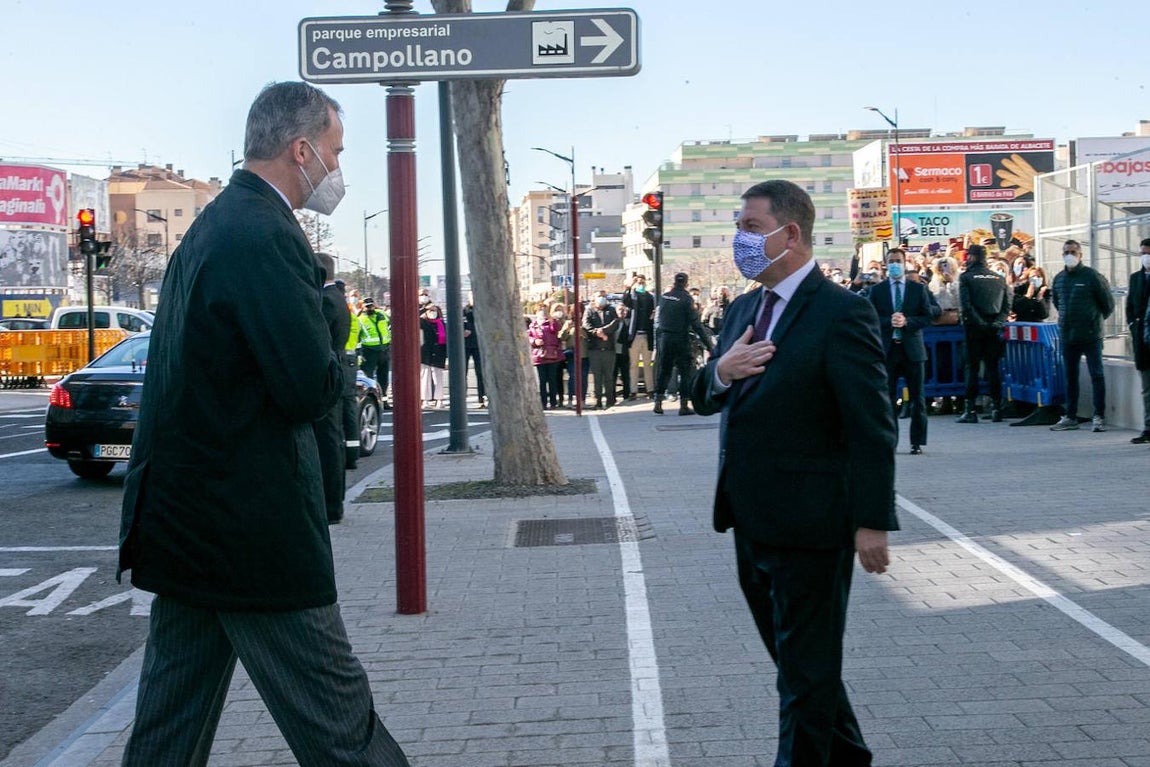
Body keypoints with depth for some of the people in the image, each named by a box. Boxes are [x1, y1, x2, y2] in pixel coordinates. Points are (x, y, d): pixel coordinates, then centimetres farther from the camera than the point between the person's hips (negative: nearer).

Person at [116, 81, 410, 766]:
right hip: (249, 524, -10)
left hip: (180, 519, 10)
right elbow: (314, 389, -21)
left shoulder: (214, 225, 15)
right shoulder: (267, 236, -18)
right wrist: (337, 367, -1)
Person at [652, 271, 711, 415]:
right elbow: (695, 323, -13)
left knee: (663, 370, 11)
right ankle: (683, 405, 2)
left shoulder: (664, 297, 5)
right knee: (684, 371, 4)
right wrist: (707, 342, -10)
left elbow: (657, 321, 10)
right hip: (680, 339, -4)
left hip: (663, 338, 4)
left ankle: (658, 402, 6)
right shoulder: (686, 299, -9)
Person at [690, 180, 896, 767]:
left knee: (806, 669, 4)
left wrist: (872, 521, -19)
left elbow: (872, 428, -16)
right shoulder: (742, 311, 11)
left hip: (809, 528, -9)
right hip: (752, 524, 9)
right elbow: (704, 399, 15)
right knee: (796, 657, 22)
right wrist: (721, 371, -7)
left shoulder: (841, 312, -15)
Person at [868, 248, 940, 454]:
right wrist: (889, 322, -16)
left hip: (913, 348, 0)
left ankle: (917, 443, 8)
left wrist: (907, 321, -14)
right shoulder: (876, 291, 7)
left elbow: (929, 316, 0)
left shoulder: (919, 289, 7)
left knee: (917, 398, 2)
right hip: (887, 349, 0)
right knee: (887, 398, 2)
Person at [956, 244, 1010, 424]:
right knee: (993, 367, 8)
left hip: (974, 328, -3)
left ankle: (970, 410, 0)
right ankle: (996, 408, 6)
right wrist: (997, 322, 0)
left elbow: (965, 306, -14)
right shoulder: (999, 278, 9)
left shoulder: (966, 277, -5)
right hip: (994, 329, 3)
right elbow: (1007, 305, 4)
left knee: (972, 368, 1)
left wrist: (980, 323, -9)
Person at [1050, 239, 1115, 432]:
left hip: (1091, 336, -5)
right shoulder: (1059, 279, 8)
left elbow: (1108, 303, -1)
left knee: (1097, 375, -2)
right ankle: (1070, 417, 18)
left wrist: (1096, 319, 7)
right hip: (1067, 336, 6)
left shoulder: (1092, 276, -8)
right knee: (1070, 377, 11)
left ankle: (1099, 416, 2)